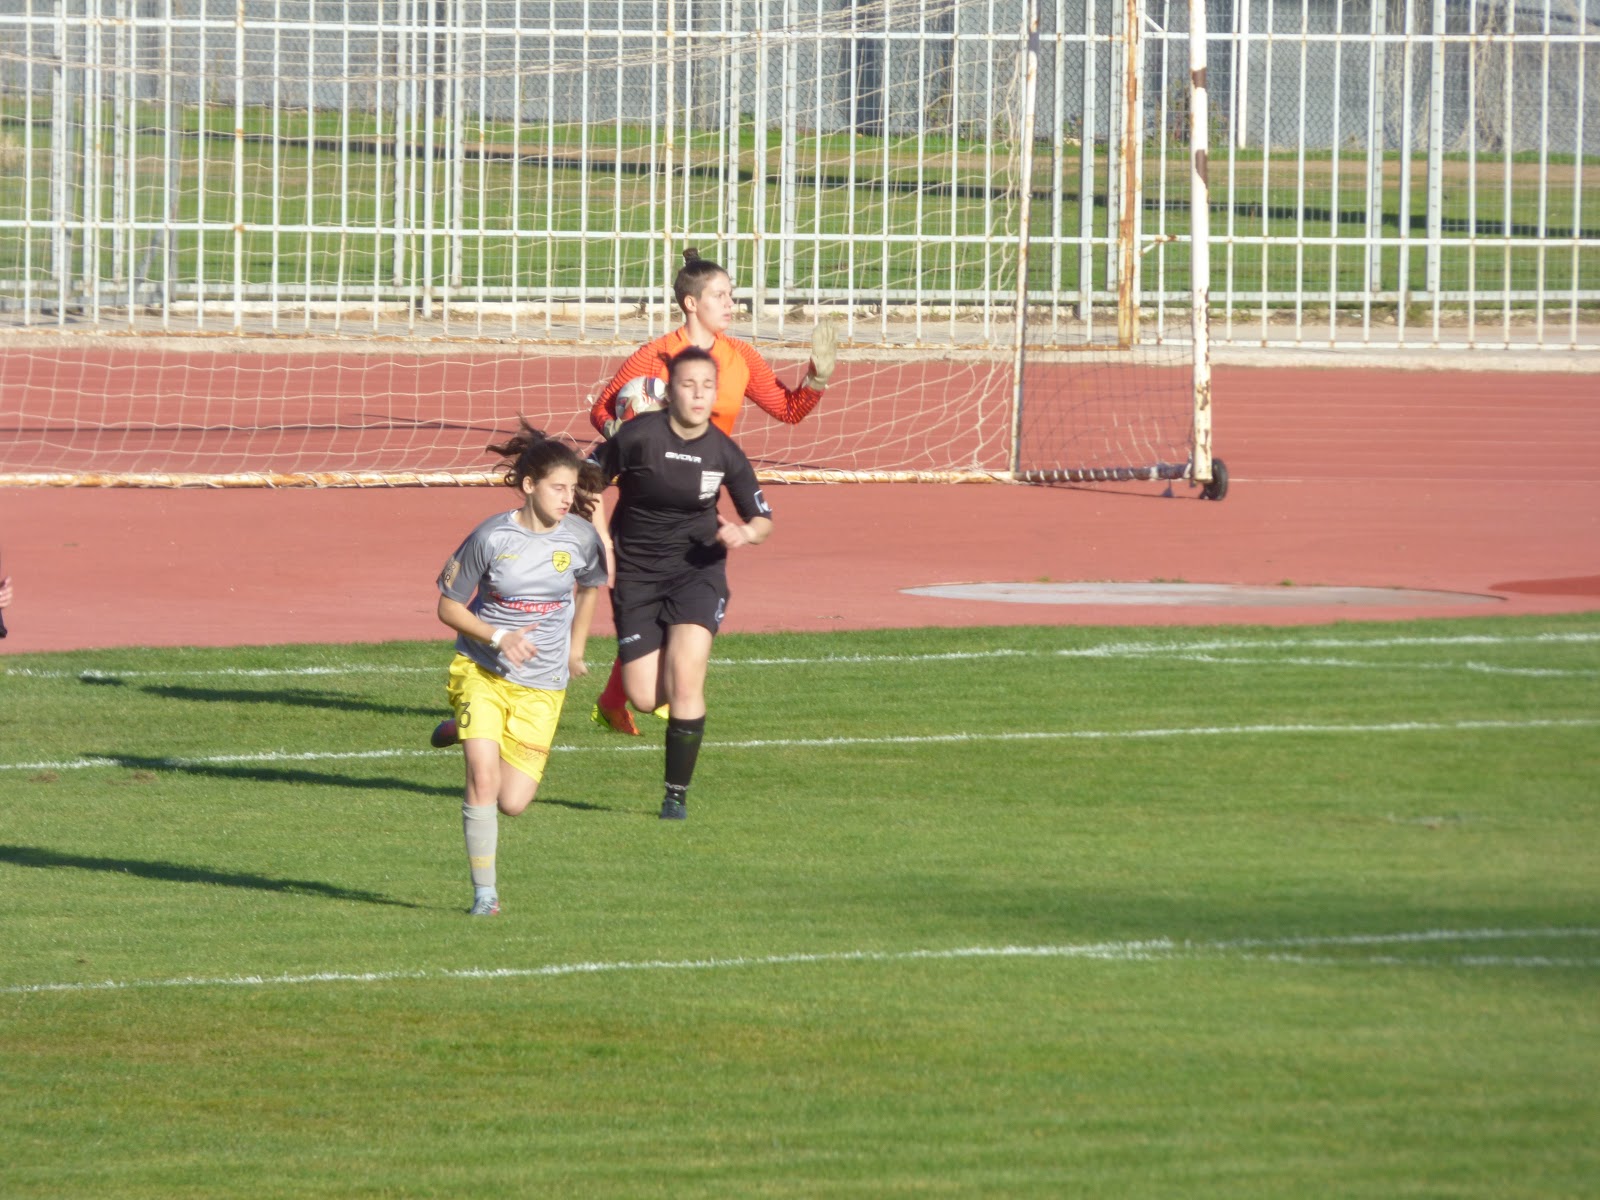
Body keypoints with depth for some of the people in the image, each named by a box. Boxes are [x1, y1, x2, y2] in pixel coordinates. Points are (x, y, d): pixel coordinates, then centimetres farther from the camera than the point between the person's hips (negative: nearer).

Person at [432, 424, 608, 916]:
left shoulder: (580, 537, -6)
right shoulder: (490, 538, -14)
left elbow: (589, 586, 18)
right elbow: (449, 606, -5)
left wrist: (574, 649, 21)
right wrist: (499, 638, -19)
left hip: (541, 686, 3)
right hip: (482, 671, -3)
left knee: (512, 802, -1)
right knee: (483, 779, -18)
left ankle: (466, 732, 31)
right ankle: (484, 892, -3)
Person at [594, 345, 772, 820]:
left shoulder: (724, 452, -6)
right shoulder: (638, 435, -14)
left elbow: (763, 520, 5)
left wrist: (745, 533, -17)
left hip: (698, 570, 0)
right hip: (636, 575, 0)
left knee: (684, 680, -16)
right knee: (644, 698, -5)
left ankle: (677, 793, -1)